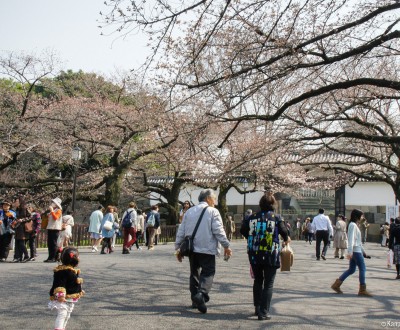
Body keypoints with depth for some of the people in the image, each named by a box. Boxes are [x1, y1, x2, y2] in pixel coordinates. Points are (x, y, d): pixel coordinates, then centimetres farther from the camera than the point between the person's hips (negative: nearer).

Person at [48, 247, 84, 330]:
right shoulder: (63, 271, -22)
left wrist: (79, 291, 33)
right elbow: (60, 284, -29)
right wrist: (60, 295, -36)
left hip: (70, 298, 11)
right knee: (62, 314, -16)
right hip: (63, 298, -11)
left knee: (67, 315, 19)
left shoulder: (72, 271, 11)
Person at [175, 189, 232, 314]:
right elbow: (218, 231, -11)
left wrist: (178, 248, 16)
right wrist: (226, 246, -3)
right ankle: (201, 294, -23)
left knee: (194, 273, 15)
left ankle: (195, 300, 17)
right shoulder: (212, 211, -5)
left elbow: (181, 231, 10)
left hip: (191, 248, 5)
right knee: (208, 273, 0)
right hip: (207, 249, -5)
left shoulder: (189, 211, 10)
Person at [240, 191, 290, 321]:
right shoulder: (276, 218, -6)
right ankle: (264, 312, 2)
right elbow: (284, 232, -5)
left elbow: (243, 230, 4)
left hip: (254, 255, 3)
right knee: (268, 284, 5)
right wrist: (286, 239, 18)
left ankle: (257, 308, 25)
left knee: (257, 281, 20)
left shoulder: (253, 217, 1)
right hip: (271, 256, -3)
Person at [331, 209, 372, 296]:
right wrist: (350, 251, -26)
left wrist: (363, 251, 25)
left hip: (356, 250, 10)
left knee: (351, 270, 10)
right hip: (355, 250, -10)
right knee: (362, 269, -4)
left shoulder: (355, 225, 19)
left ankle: (336, 284, 11)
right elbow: (351, 239, -20)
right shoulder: (353, 225, -12)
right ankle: (362, 290, 1)